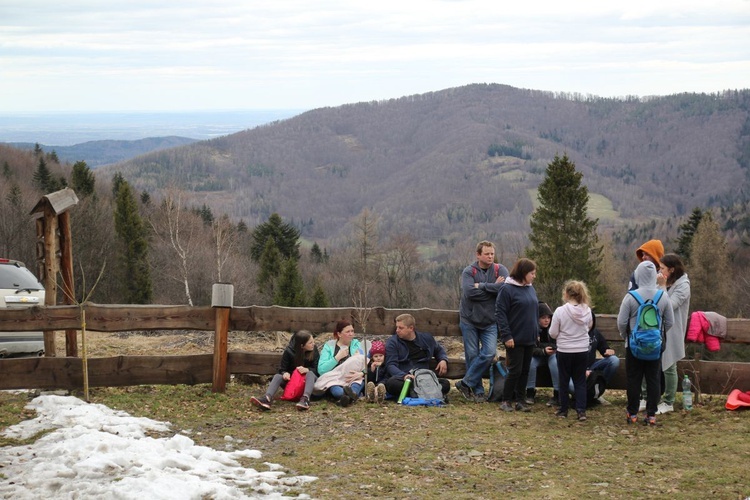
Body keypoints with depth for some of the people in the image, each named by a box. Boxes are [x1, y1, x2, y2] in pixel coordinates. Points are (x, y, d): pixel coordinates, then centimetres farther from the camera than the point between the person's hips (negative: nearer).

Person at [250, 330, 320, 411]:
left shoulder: (314, 350, -9)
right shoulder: (289, 351, -9)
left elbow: (317, 370, -8)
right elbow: (282, 369, -4)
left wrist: (307, 369, -30)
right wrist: (285, 373, -28)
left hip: (307, 381, -1)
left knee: (310, 374, -33)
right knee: (277, 376, -26)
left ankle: (305, 399, -59)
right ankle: (267, 399, -55)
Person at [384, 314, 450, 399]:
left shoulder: (427, 338, 15)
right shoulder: (392, 342, 5)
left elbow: (439, 350, 36)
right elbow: (390, 365, -6)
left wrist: (443, 360, 11)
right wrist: (404, 375, -27)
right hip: (402, 380, -3)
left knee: (445, 384, -25)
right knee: (391, 383, -39)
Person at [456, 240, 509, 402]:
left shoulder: (500, 270, -2)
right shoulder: (469, 271, -6)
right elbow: (469, 292, -22)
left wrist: (482, 286, -17)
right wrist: (493, 287, -16)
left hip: (490, 322, 1)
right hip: (469, 320, -1)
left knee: (489, 353, -12)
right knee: (472, 355, 2)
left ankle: (466, 383, 0)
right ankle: (478, 391, 12)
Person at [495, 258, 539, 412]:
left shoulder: (531, 289, 11)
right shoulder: (507, 289, -11)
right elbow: (500, 313, -14)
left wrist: (536, 333, 15)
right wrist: (506, 336, -18)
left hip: (529, 339, 7)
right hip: (515, 340, -7)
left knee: (525, 371, 10)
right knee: (515, 370, -5)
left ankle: (520, 401, 18)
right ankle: (506, 401, 8)